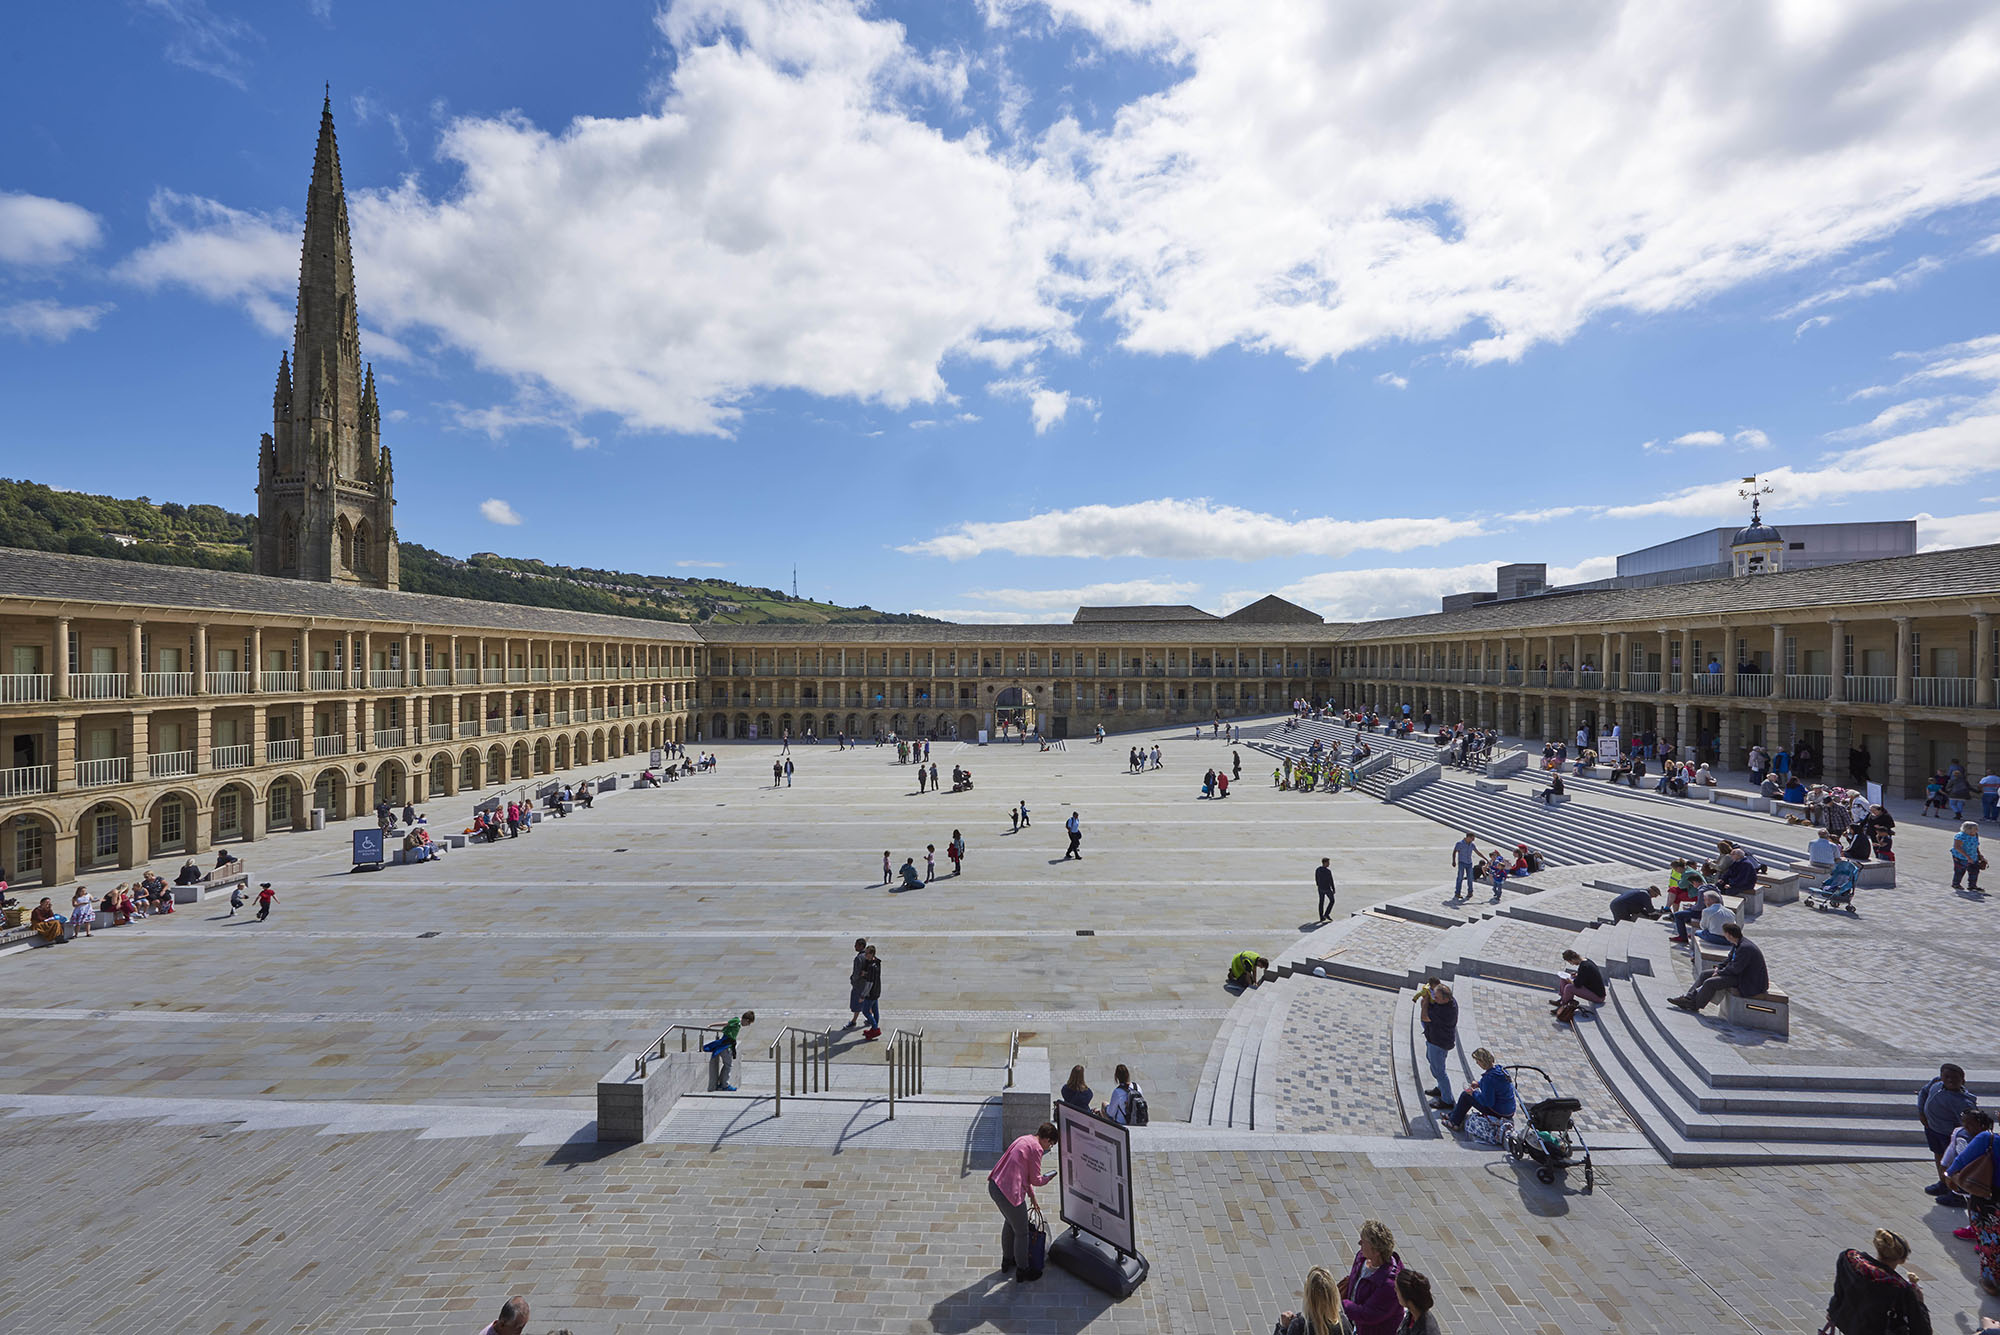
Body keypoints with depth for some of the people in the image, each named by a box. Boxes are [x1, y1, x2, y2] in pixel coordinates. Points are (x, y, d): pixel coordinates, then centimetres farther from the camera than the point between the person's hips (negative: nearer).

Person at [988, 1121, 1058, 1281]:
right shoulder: (1036, 1148, -13)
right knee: (1022, 1233, 12)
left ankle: (1007, 1259, 49)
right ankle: (1022, 1271, 29)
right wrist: (1050, 1177, 12)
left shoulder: (1025, 1140, 14)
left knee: (1010, 1222, 31)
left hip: (994, 1185, 9)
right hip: (1009, 1193, -9)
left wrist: (1032, 1196, 27)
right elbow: (1035, 1180, -7)